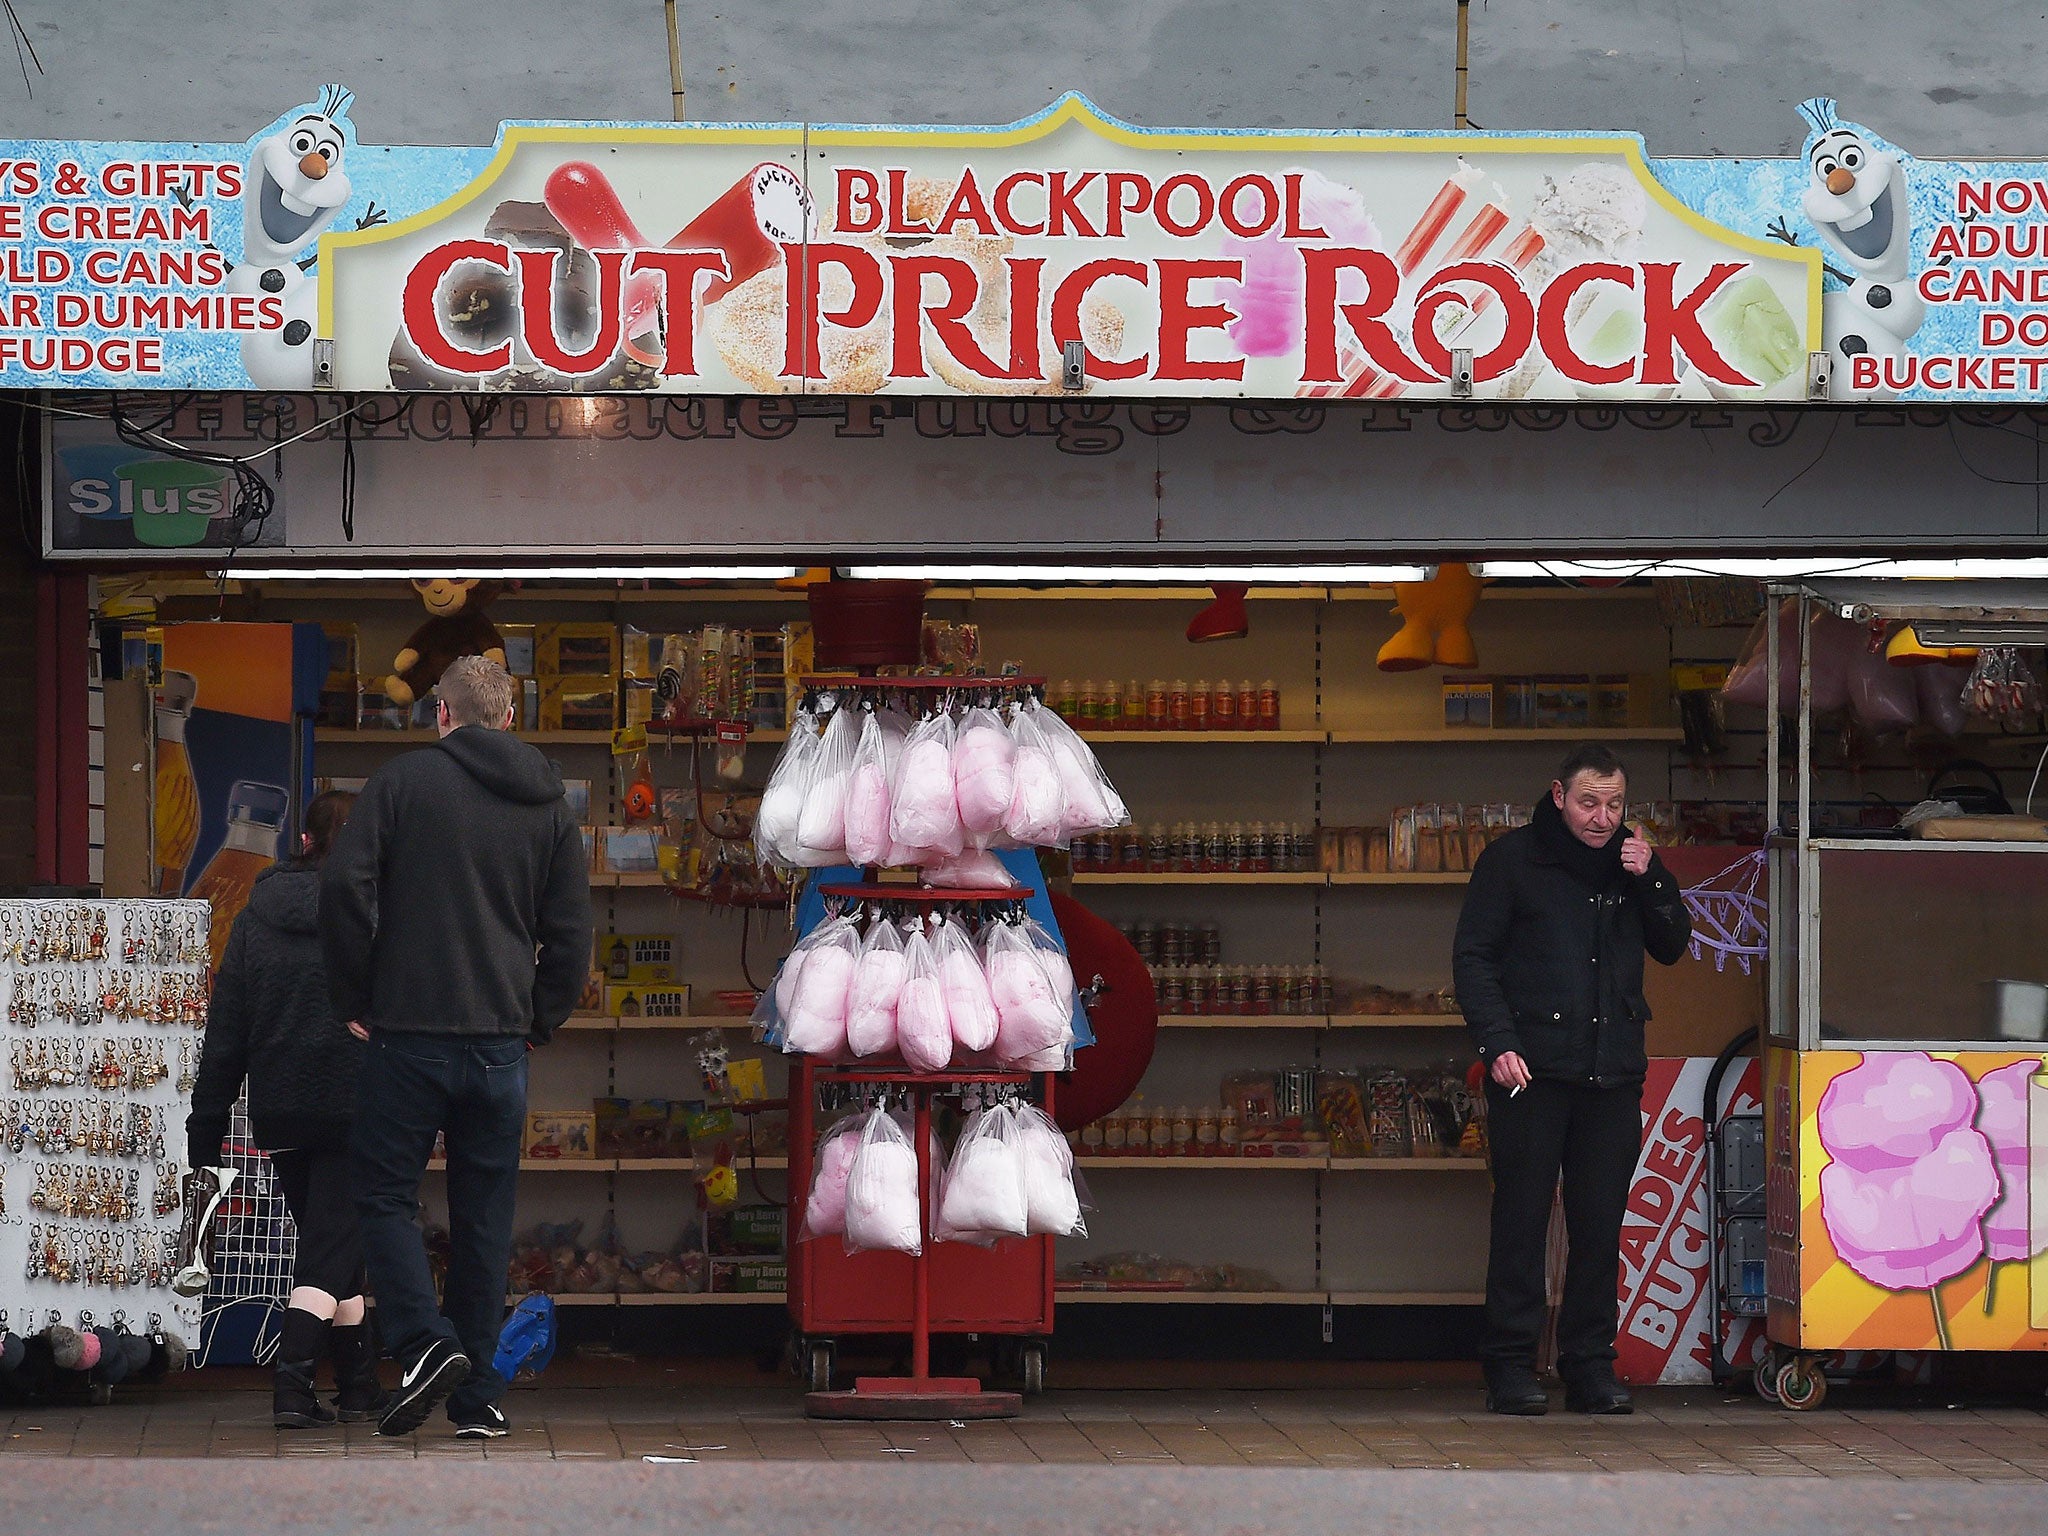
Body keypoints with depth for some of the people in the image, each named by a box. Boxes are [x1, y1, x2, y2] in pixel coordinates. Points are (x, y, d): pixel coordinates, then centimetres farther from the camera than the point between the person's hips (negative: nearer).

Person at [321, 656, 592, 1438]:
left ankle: (425, 1342, -13)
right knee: (484, 1217, 10)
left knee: (385, 1195, 7)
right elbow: (571, 934, 6)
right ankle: (478, 1396, 11)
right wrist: (538, 1022, 14)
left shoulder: (403, 779, -3)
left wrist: (355, 1000, -2)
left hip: (407, 1038, -3)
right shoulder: (550, 806, 8)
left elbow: (343, 885, -11)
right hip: (501, 1044, 3)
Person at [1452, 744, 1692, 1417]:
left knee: (1601, 1223, 4)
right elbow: (1474, 956, -1)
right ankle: (1511, 1367, 3)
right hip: (1533, 1069, -4)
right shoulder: (1512, 860, 1)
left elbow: (1672, 948, 14)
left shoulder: (1631, 861, 13)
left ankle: (1590, 1365, 11)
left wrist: (1650, 882, -2)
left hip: (1613, 1070, 4)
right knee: (1521, 1217, -2)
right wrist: (1498, 1043, -12)